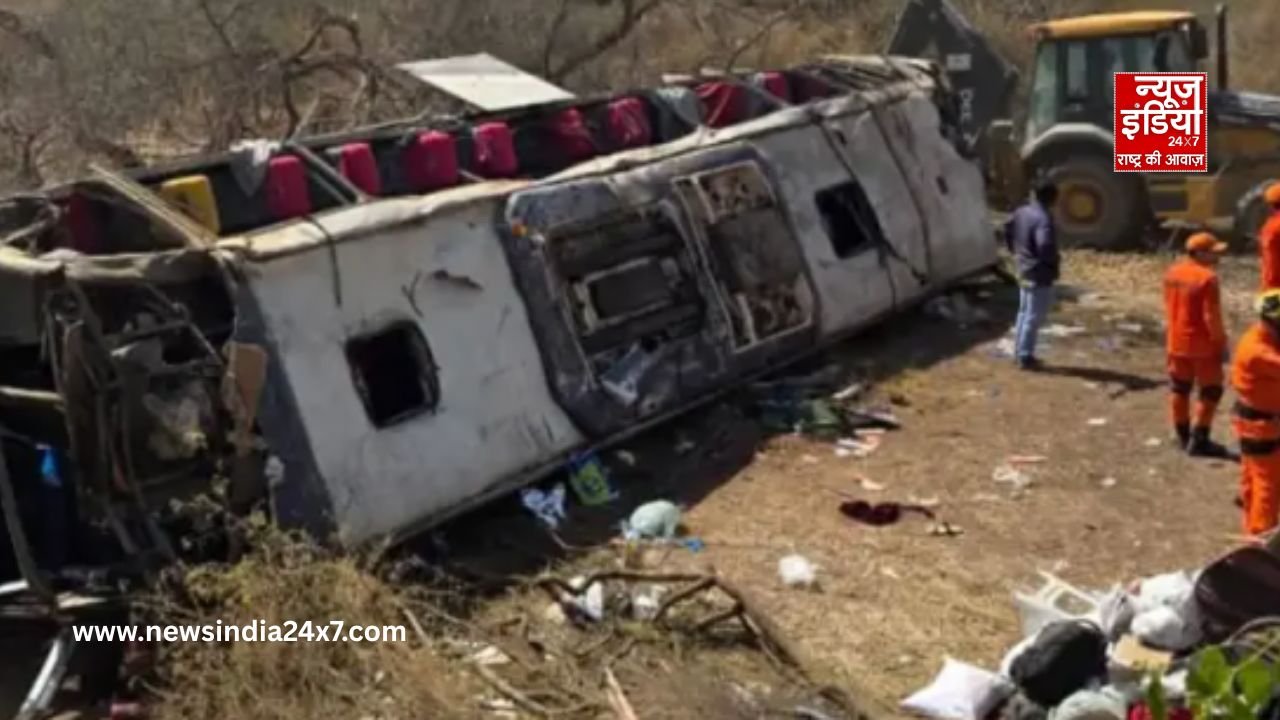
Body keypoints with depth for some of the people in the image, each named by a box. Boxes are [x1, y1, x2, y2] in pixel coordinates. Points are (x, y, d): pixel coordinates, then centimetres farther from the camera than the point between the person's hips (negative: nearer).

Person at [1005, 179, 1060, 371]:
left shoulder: (1021, 212, 3)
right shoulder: (1043, 218, -24)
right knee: (1034, 317, 0)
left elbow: (1007, 230, 18)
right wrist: (1054, 261, -17)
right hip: (1039, 274, -9)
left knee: (1024, 312, 19)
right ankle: (1025, 357, 6)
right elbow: (1045, 245, -35)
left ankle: (1020, 352, 27)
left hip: (1024, 270, 9)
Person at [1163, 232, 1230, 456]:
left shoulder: (1172, 273, 4)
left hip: (1176, 342, 7)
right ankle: (1199, 440, 4)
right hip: (1202, 344, -7)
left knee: (1180, 388, 15)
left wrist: (1171, 336, 18)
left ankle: (1183, 436, 24)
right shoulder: (1207, 278, -21)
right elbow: (1211, 316, -21)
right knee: (1211, 390, 4)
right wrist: (1221, 342, -11)